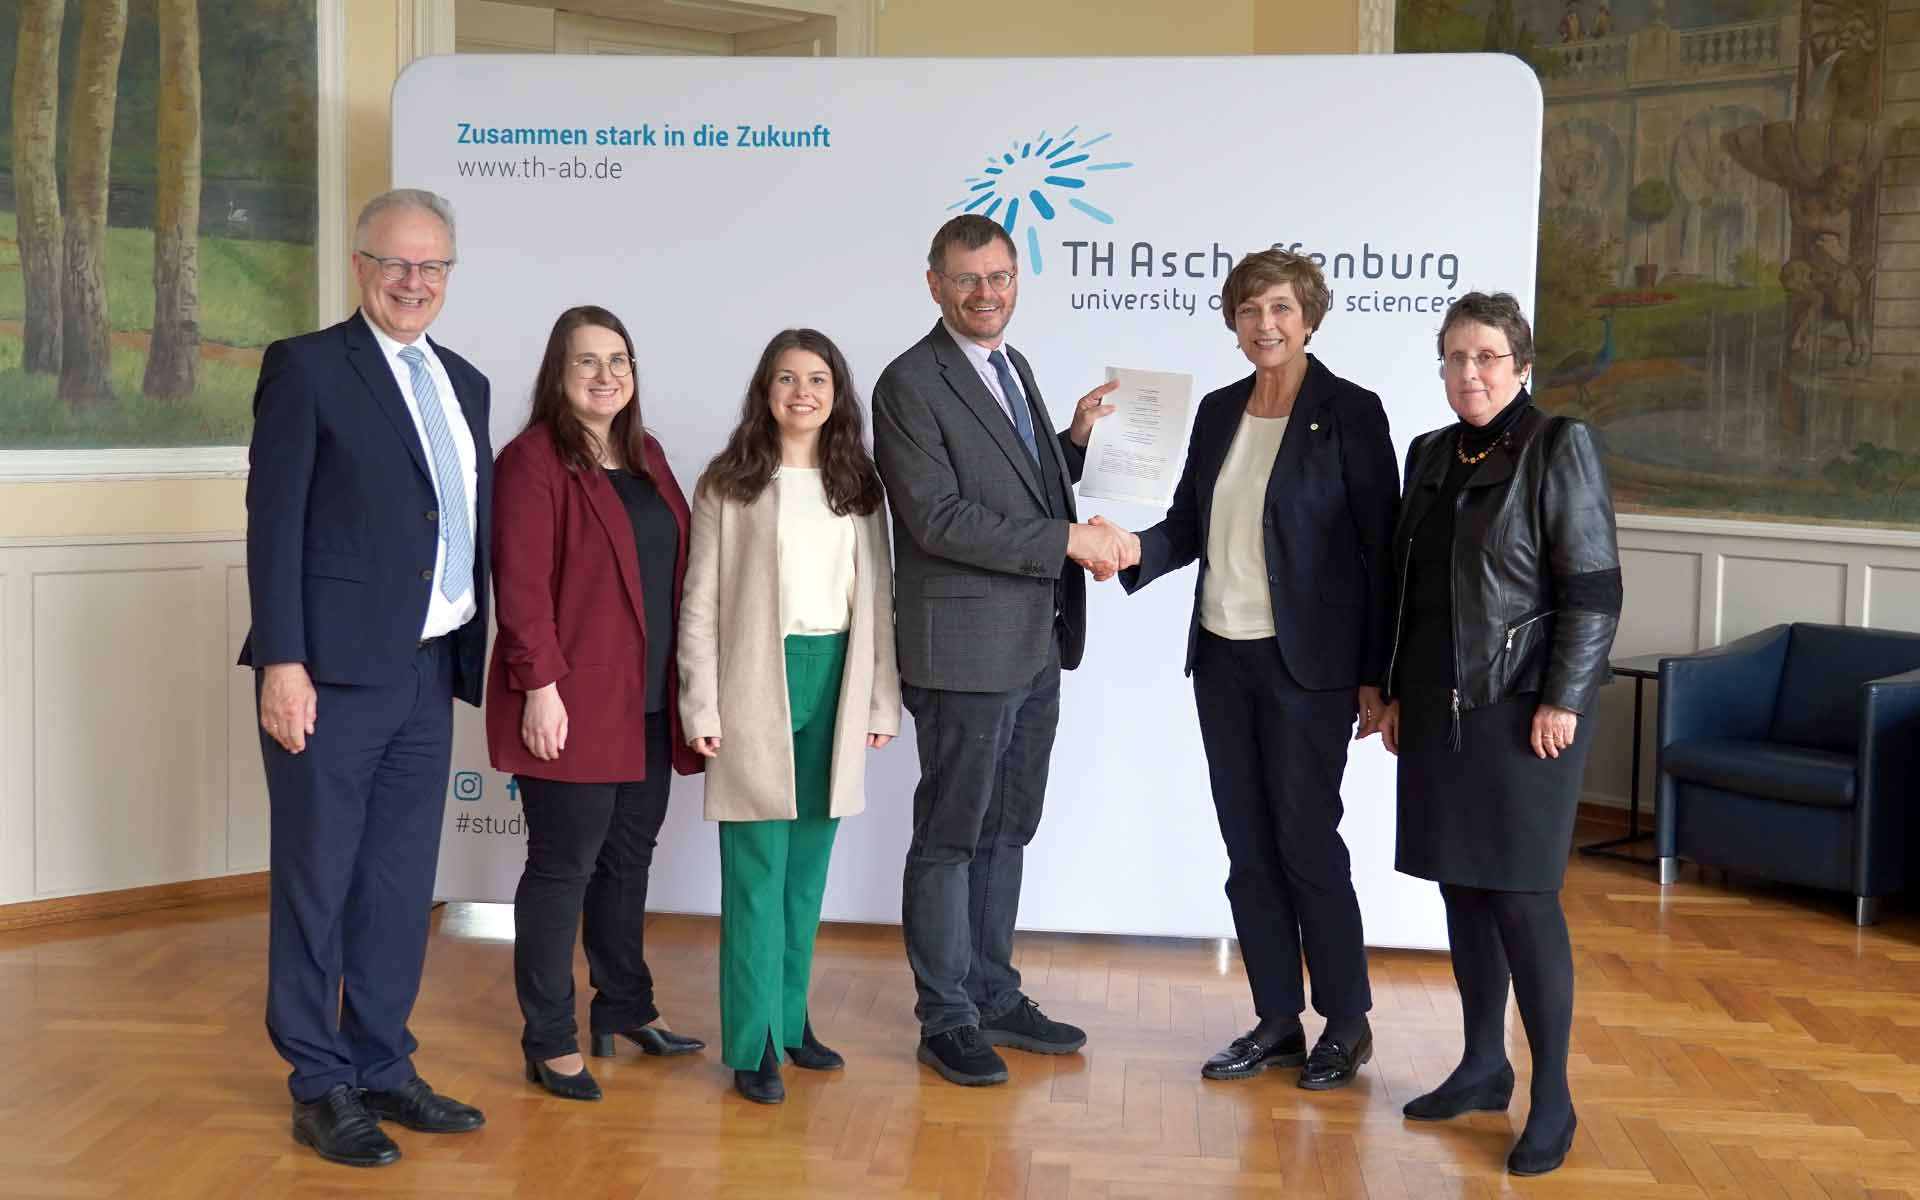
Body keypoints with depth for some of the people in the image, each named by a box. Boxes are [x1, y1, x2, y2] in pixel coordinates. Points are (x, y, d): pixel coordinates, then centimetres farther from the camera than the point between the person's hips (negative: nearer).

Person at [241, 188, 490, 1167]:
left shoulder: (463, 383, 15)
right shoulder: (306, 366, -4)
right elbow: (274, 523, -9)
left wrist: (472, 656, 11)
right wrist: (281, 661, -15)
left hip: (428, 675, 6)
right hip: (332, 675, -6)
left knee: (401, 885, 12)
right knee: (317, 883, 3)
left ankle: (382, 1068, 24)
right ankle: (320, 1088, 14)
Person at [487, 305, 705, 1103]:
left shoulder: (647, 458, 15)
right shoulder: (533, 460, -9)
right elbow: (521, 585, -14)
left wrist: (683, 682, 13)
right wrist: (540, 686, -19)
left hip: (648, 703, 7)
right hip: (573, 705, -7)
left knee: (629, 857, 15)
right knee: (564, 865, 0)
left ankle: (624, 1009, 29)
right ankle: (550, 1040, 9)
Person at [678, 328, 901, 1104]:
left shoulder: (859, 487, 9)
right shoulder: (729, 485, -1)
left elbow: (878, 597, 10)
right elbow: (700, 602, -2)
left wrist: (883, 699, 6)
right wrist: (703, 706, -8)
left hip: (835, 686, 4)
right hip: (758, 688, -3)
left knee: (808, 868, 10)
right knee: (757, 871, -1)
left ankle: (790, 1019, 22)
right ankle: (754, 1045, 4)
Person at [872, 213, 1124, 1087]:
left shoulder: (1013, 367, 14)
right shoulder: (911, 384, -12)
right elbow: (939, 516, -21)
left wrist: (1079, 436, 3)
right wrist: (1069, 541, -20)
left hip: (1034, 646, 8)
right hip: (964, 651, -8)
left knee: (1006, 832, 16)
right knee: (950, 839, 3)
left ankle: (995, 999, 28)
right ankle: (946, 1021, 14)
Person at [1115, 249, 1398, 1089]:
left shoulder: (1350, 412, -7)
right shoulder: (1217, 412, 10)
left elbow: (1381, 548, -8)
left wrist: (1376, 676, -11)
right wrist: (1137, 548, -9)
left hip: (1307, 663, -6)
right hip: (1222, 656, 6)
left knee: (1307, 844, -1)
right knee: (1248, 849, 9)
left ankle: (1347, 1023, 16)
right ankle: (1277, 1021, 20)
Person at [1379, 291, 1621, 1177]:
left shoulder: (1559, 447, -6)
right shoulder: (1429, 455, 11)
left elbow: (1594, 587, -10)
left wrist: (1563, 701, -15)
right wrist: (1395, 692, 13)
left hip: (1520, 706, -6)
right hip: (1437, 707, 6)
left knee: (1520, 895, -6)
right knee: (1460, 887, 10)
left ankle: (1552, 1098, 4)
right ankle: (1483, 1068, 22)